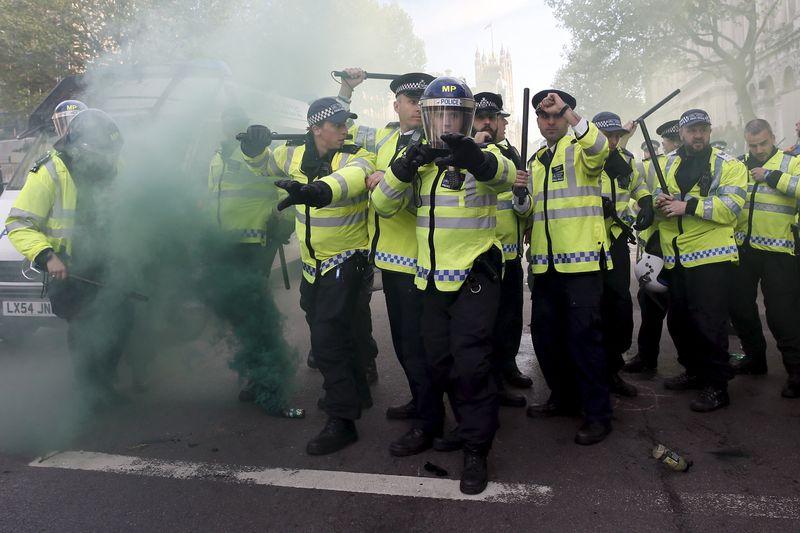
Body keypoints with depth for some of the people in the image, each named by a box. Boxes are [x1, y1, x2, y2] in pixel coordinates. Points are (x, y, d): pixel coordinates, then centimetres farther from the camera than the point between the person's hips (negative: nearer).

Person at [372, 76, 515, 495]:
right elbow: (383, 205, -4)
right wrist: (404, 168, -23)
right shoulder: (419, 160, 7)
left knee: (470, 365, -7)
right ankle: (473, 423, 38)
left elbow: (504, 175, -31)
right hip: (431, 279, 5)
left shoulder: (482, 157, -6)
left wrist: (475, 158, -53)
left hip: (475, 276, -5)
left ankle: (476, 451, 10)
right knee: (439, 363, 15)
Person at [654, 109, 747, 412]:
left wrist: (687, 205, -21)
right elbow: (657, 198, 16)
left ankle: (716, 385, 9)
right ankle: (695, 372, 32)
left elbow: (730, 208, -14)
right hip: (675, 259, 6)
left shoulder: (729, 166, -1)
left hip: (711, 257, -5)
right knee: (678, 321, 14)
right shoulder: (668, 164, 13)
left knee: (708, 323, -4)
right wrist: (660, 202, -8)